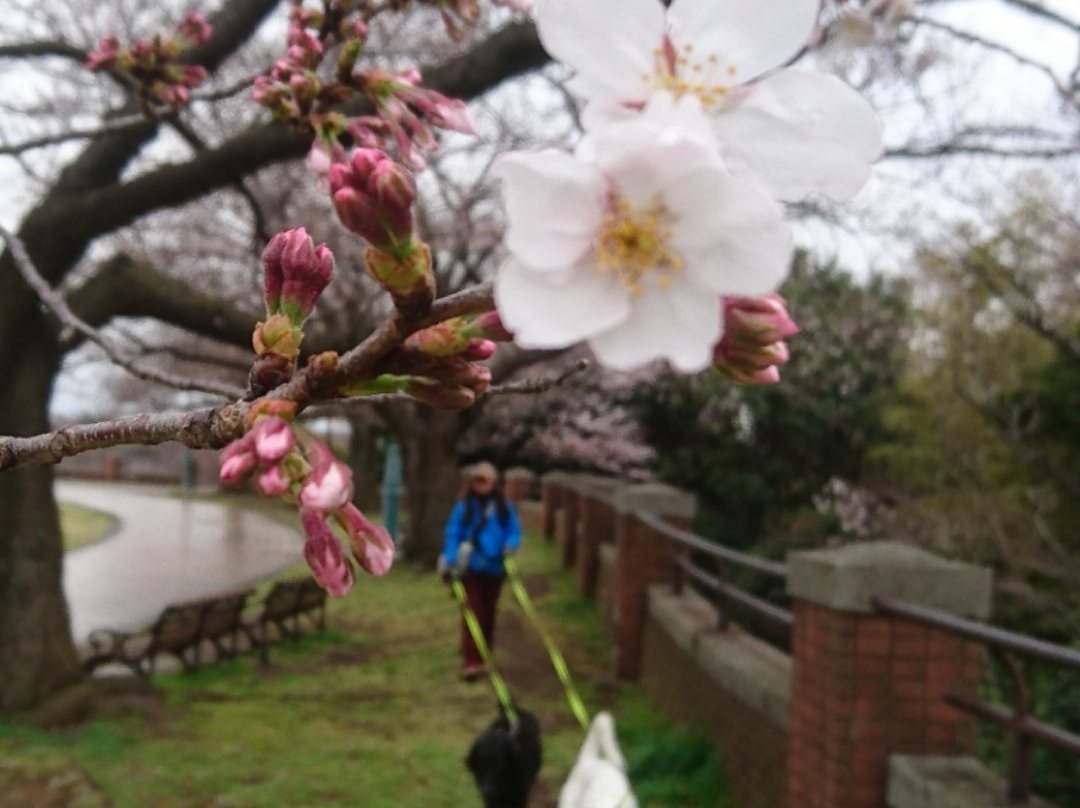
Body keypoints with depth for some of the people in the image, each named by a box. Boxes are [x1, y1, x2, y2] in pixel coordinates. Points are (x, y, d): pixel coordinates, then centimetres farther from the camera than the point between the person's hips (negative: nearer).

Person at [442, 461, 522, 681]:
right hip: (470, 569, -2)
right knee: (472, 613, -8)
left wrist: (509, 545, -16)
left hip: (494, 569, 2)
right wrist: (450, 562, -13)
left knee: (488, 614, 12)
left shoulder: (504, 508, 5)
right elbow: (452, 534, -3)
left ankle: (484, 658, 25)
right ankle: (470, 662, -8)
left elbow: (515, 532, 6)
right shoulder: (464, 508, 0)